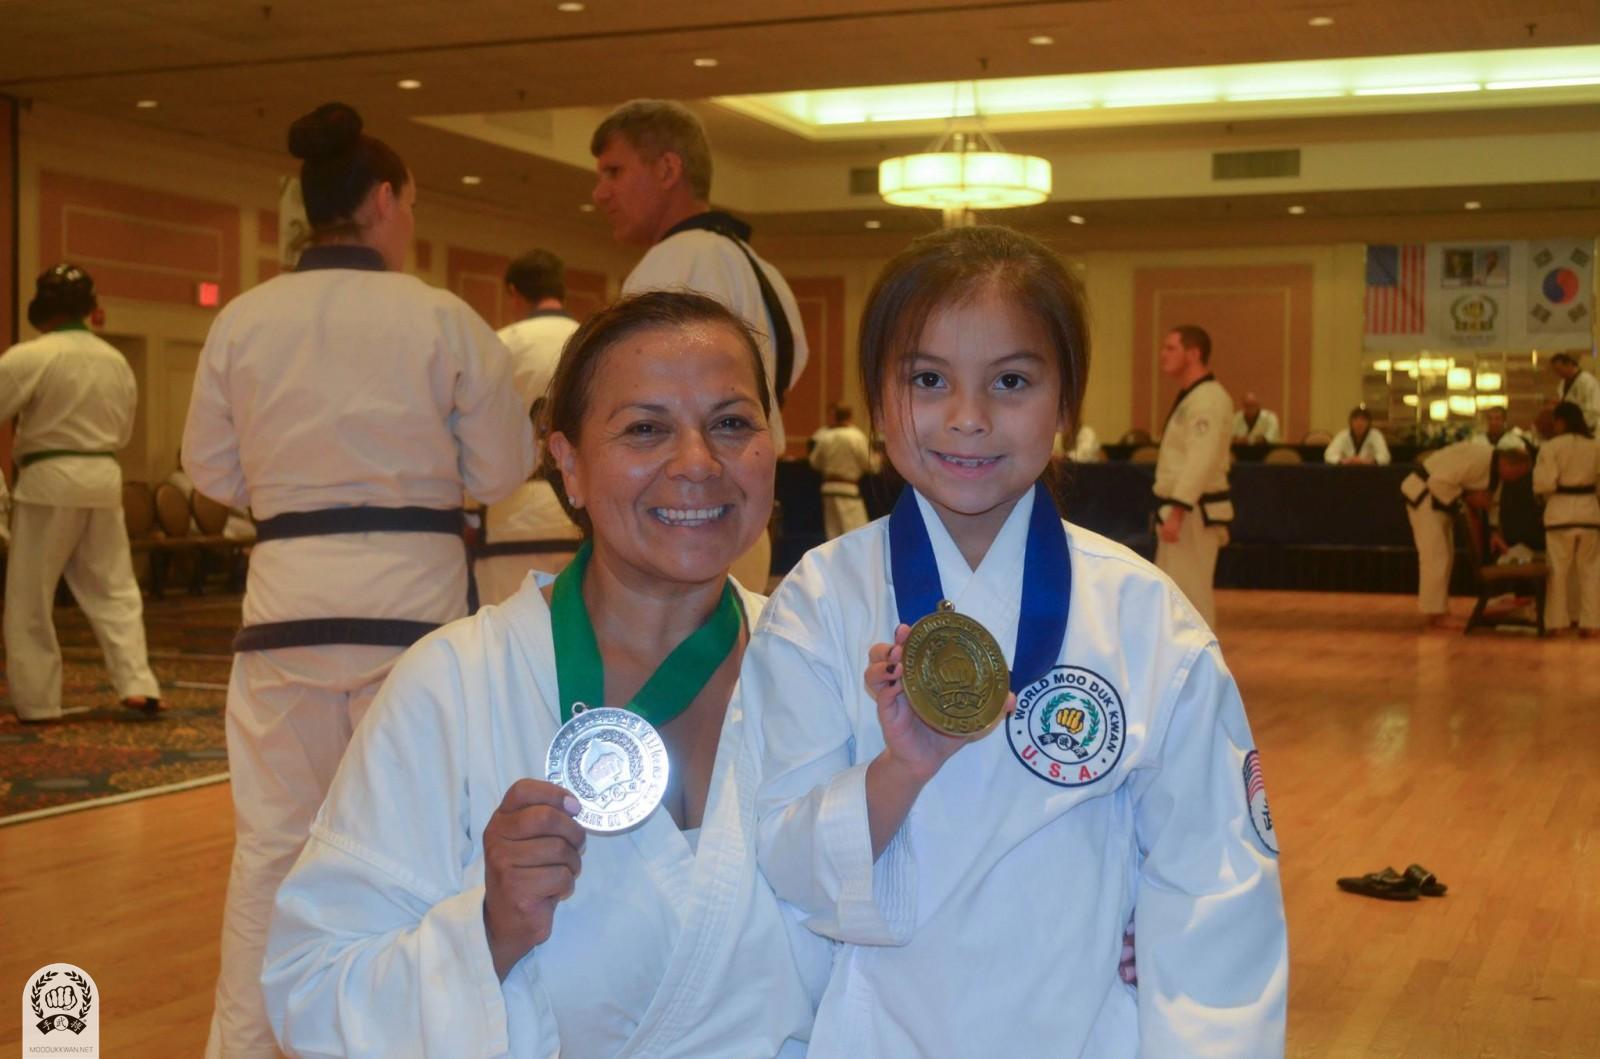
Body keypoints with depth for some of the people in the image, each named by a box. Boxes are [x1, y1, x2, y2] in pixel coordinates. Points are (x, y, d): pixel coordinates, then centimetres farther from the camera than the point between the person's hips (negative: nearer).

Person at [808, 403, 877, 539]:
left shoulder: (826, 437, 3)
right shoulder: (857, 436, -13)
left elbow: (815, 462, 11)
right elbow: (870, 464, -8)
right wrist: (876, 457, 13)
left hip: (829, 487, 6)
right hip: (848, 489, -6)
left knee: (834, 531, 14)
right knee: (855, 528, -4)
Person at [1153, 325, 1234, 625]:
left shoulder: (1209, 399, -17)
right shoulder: (1191, 397, 17)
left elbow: (1201, 461, -26)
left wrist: (1177, 511, -30)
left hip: (1193, 513, -11)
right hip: (1182, 510, 11)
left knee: (1190, 594, -8)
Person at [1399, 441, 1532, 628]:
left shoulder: (1496, 471, 3)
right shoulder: (1478, 458, -29)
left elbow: (1491, 502, 14)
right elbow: (1439, 482, -31)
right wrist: (1467, 497, -24)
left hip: (1440, 500, 10)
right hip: (1423, 494, -10)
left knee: (1445, 555, 14)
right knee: (1435, 555, -11)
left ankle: (1438, 608, 22)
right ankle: (1435, 613, -5)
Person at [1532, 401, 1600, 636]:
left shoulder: (1551, 447, -11)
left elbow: (1542, 483, -13)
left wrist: (1548, 494, 8)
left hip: (1561, 511, -3)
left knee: (1559, 570, 8)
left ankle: (1558, 622, 10)